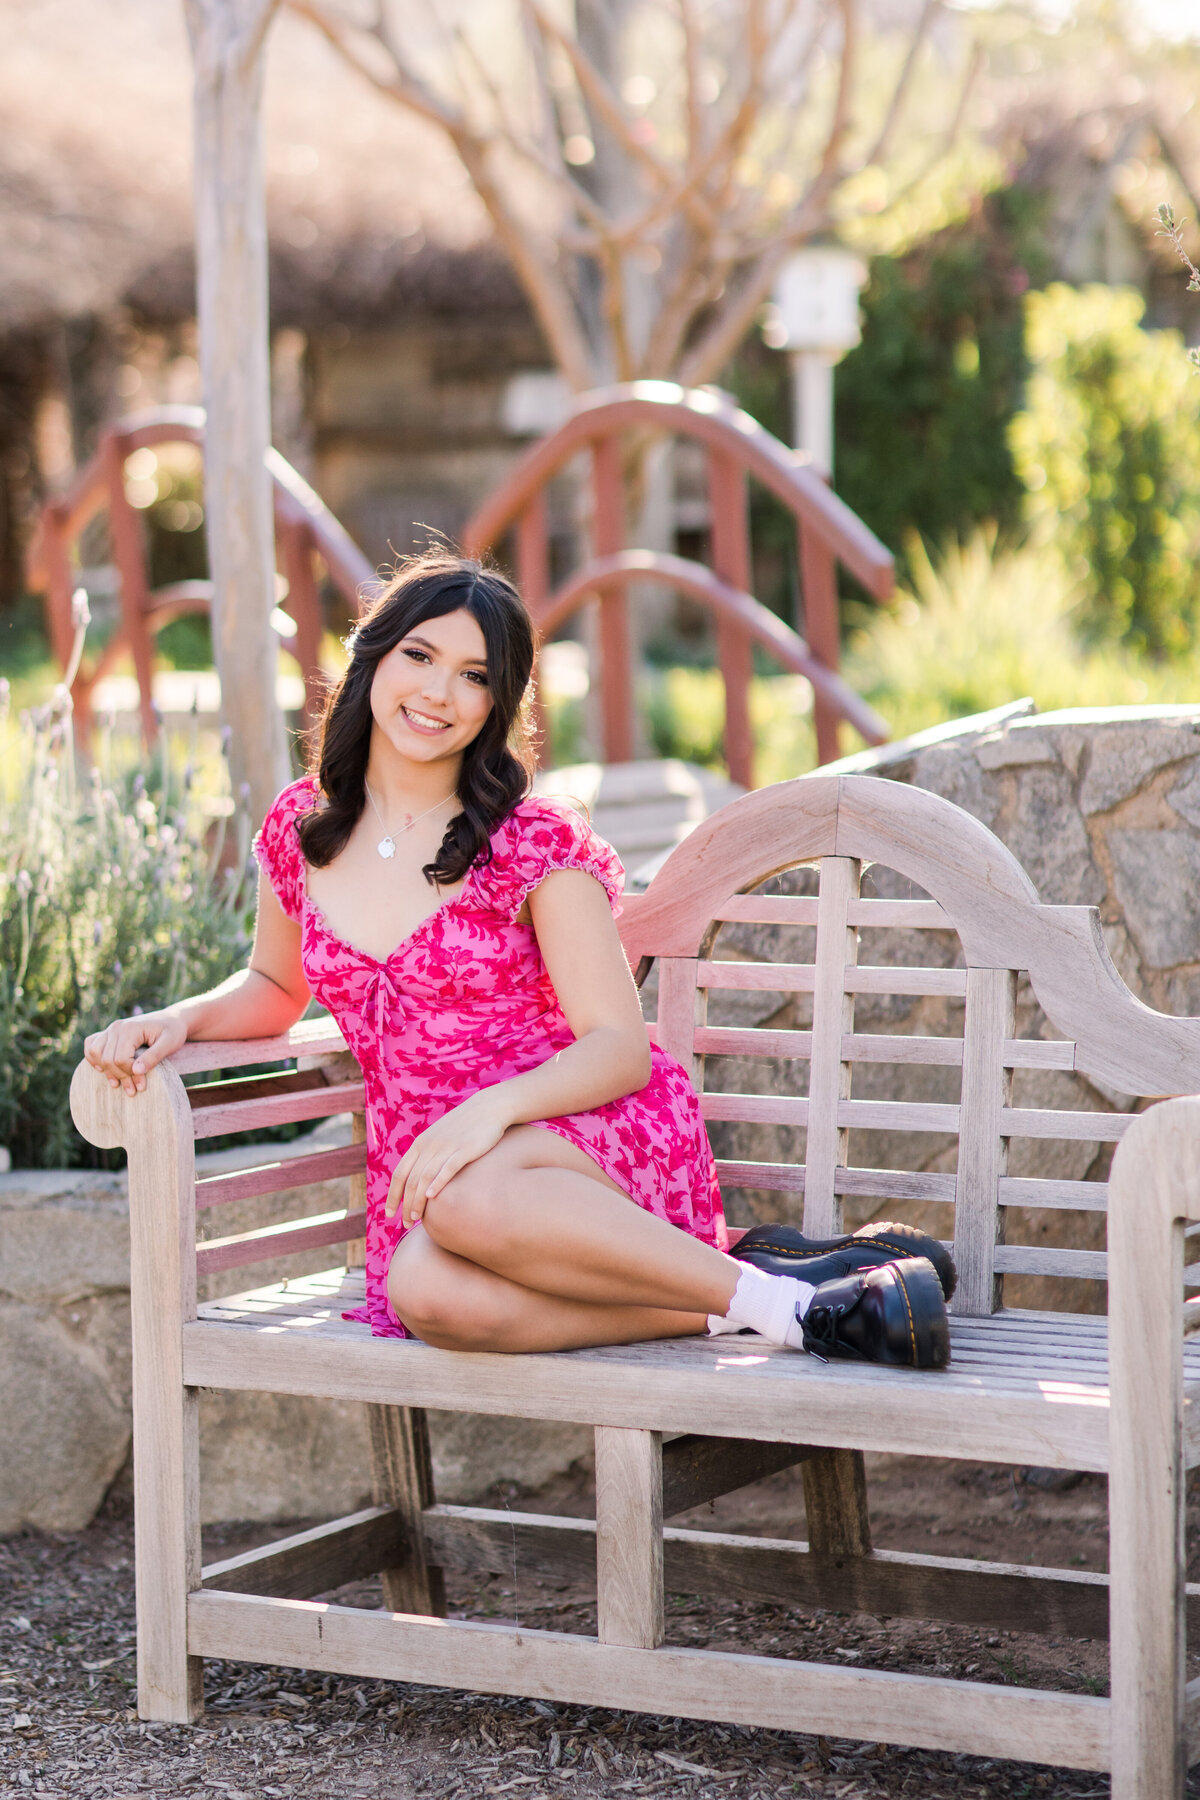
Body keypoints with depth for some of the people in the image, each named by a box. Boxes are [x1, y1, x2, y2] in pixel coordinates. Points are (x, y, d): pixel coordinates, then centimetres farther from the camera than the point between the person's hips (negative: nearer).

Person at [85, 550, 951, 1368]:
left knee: (466, 1200, -41)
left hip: (591, 1139, -3)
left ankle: (772, 1298, -25)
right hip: (422, 1164, 4)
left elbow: (622, 1047, -10)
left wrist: (490, 1108, -28)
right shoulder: (301, 829, 7)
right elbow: (276, 988, 24)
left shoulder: (535, 845, -7)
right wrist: (178, 1020, 3)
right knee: (427, 1296, -35)